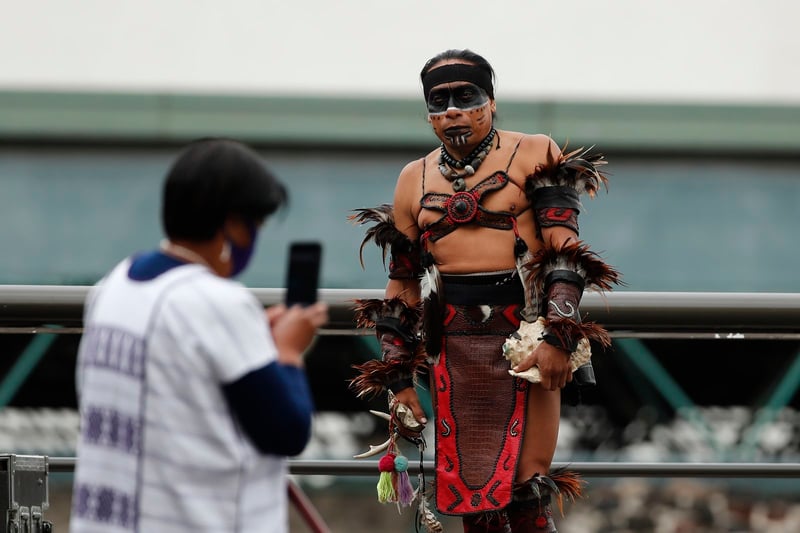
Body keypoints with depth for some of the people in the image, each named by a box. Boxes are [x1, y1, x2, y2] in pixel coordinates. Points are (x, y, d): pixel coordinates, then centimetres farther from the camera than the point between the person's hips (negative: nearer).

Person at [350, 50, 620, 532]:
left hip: (526, 330, -4)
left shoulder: (533, 155, 3)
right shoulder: (415, 180, 16)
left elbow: (565, 249, -6)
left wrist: (556, 337, -18)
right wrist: (399, 382, 11)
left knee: (526, 492, -10)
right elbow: (402, 288, 18)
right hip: (453, 343, 4)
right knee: (470, 493, 3)